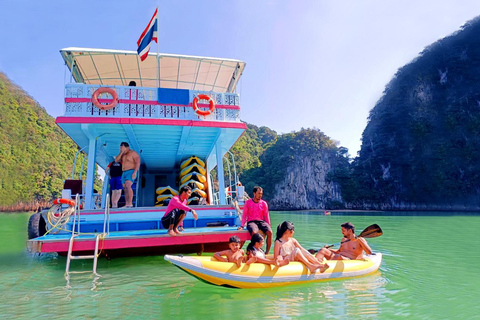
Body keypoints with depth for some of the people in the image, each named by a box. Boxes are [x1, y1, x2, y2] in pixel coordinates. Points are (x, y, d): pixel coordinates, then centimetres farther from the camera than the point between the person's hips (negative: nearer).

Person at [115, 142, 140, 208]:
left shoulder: (133, 153, -7)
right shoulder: (123, 155, 17)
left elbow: (138, 162, -15)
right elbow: (116, 160, 5)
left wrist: (135, 172, -24)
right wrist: (121, 152, -5)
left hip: (131, 172, -8)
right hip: (124, 173, 8)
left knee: (128, 186, -26)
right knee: (125, 189, 4)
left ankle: (130, 203, -31)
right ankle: (126, 205, 6)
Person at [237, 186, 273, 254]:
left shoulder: (264, 203, 9)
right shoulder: (248, 202, 4)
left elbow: (266, 216, 13)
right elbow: (244, 215, 6)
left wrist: (268, 226, 4)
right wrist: (242, 226, -4)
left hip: (261, 221, 2)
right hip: (251, 222, -2)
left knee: (270, 232, -28)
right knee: (254, 232, -37)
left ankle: (267, 252, -18)